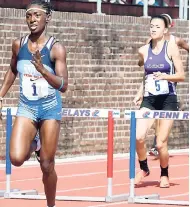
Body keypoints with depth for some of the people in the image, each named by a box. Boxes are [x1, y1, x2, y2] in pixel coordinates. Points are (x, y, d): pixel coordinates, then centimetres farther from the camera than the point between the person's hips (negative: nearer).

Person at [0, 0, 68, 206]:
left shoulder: (56, 48, -13)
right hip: (26, 107, 3)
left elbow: (63, 85, -18)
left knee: (47, 166, 1)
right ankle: (33, 145, 20)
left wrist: (42, 69, -32)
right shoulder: (18, 44, -1)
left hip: (50, 108, -3)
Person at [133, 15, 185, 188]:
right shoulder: (143, 51, 6)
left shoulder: (171, 48, -5)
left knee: (161, 143, -4)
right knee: (139, 137, -16)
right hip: (149, 99, 3)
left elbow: (181, 76, -6)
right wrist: (140, 92, 11)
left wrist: (165, 76, -22)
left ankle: (164, 175, 22)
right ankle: (143, 169, 10)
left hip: (168, 99, -3)